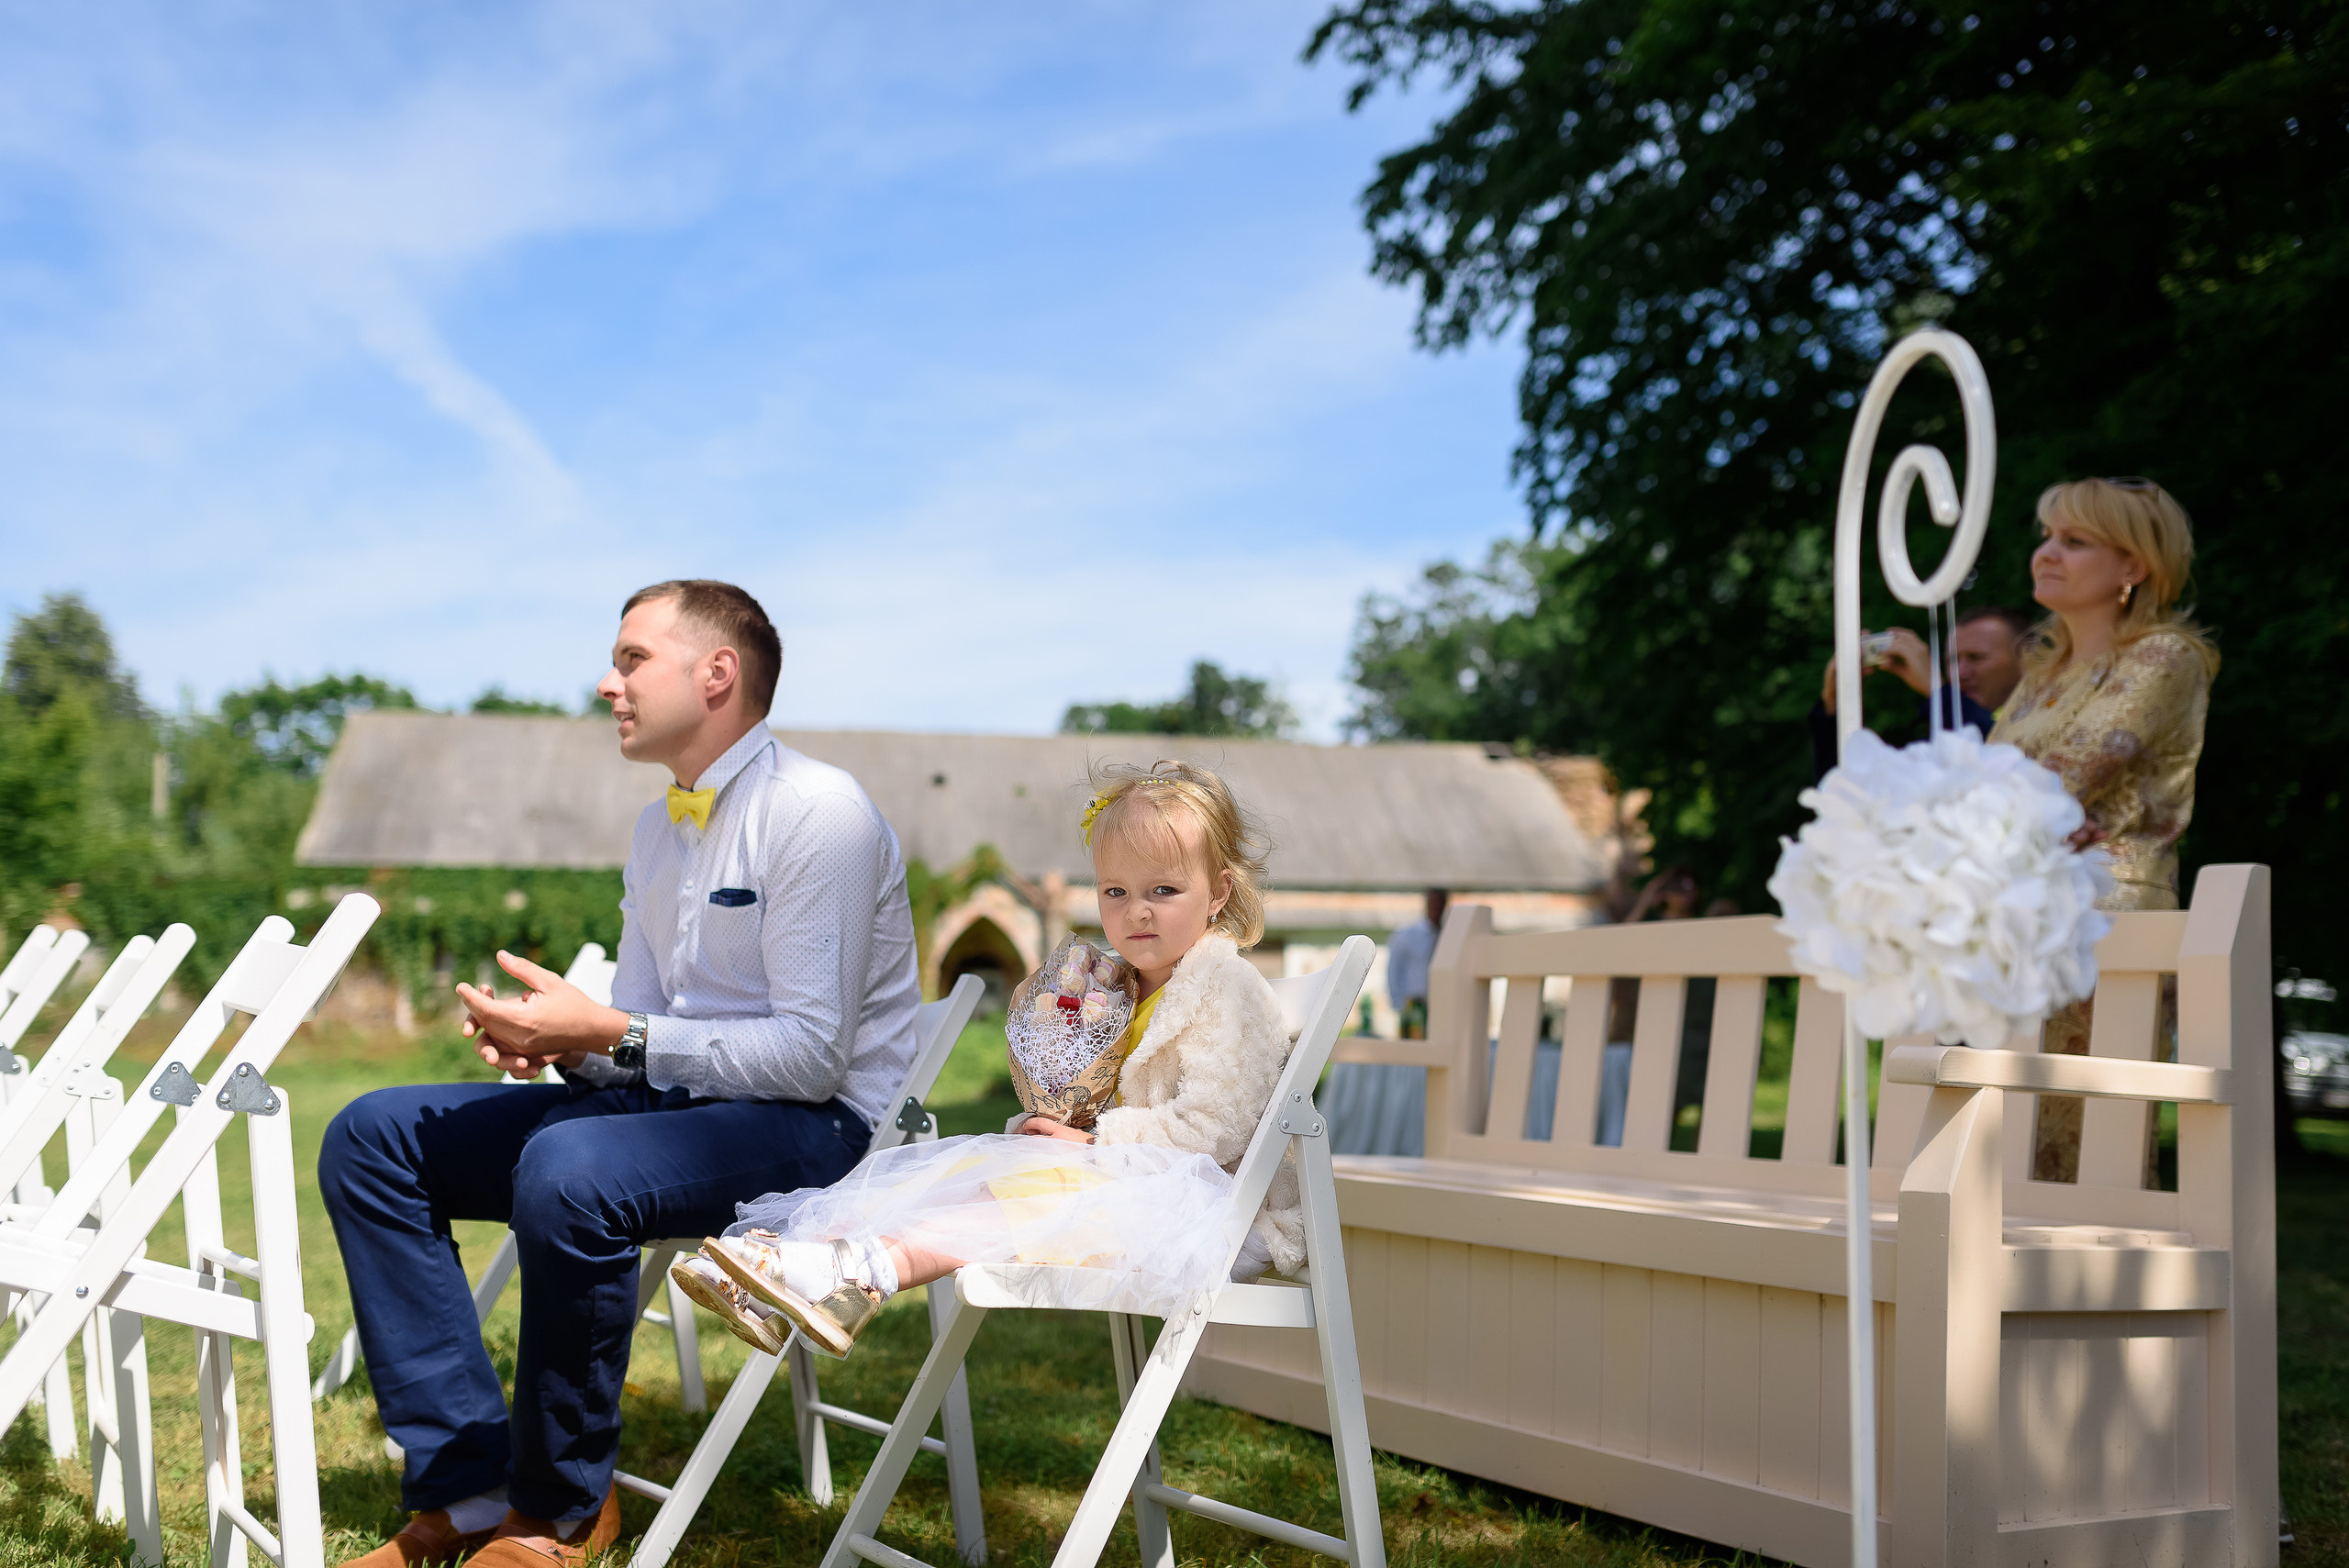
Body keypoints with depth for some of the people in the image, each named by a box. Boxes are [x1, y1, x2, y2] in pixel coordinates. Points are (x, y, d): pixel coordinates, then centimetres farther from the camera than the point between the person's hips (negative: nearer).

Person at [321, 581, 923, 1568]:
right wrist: (558, 1040, -6)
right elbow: (639, 1031, 18)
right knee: (372, 1138, 0)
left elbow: (811, 1055, -19)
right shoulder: (659, 827, 15)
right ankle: (469, 1482, -5)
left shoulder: (815, 811, -13)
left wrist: (609, 1034, -21)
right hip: (665, 1097, 9)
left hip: (812, 1128, -9)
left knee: (568, 1168, -37)